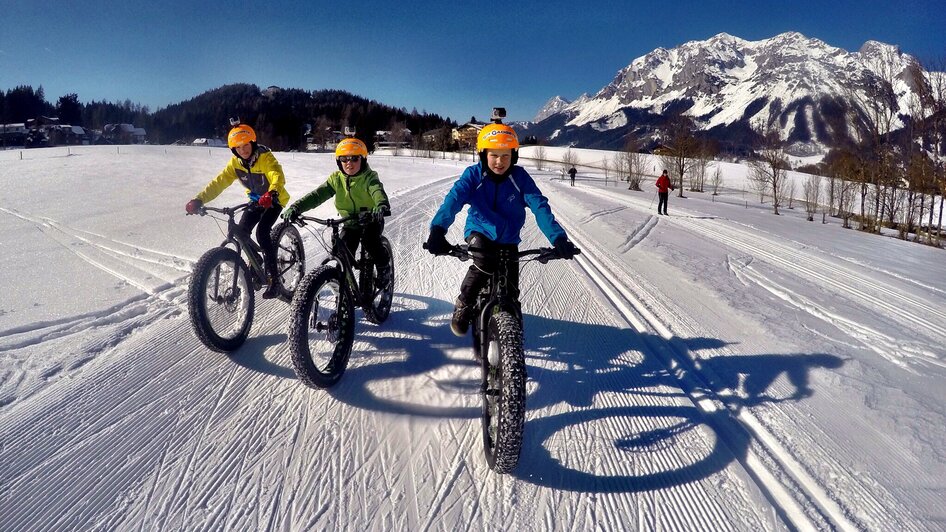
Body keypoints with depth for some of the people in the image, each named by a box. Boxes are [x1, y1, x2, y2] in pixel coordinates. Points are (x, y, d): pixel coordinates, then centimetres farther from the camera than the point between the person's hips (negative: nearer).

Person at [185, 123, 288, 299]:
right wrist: (199, 200, -29)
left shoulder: (265, 157, -26)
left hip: (274, 200, -6)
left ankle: (273, 280, -20)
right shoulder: (235, 162, -9)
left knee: (262, 232, -24)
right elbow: (219, 182, -15)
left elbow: (278, 177, -44)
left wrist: (271, 194, -66)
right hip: (256, 200, 6)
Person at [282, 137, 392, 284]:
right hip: (350, 223, 4)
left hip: (371, 220, -3)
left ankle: (384, 265, -4)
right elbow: (317, 195, -18)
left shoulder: (369, 178, -18)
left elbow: (378, 192, -40)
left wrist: (382, 206, -65)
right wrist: (296, 208, -34)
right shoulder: (336, 179, -7)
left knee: (369, 240, -30)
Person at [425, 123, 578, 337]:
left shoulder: (520, 177, -15)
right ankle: (463, 306, -9)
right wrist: (437, 230, -50)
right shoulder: (473, 175, -16)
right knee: (486, 263, -34)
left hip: (508, 240, 2)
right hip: (479, 233, -2)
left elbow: (540, 206, -24)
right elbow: (453, 200, -31)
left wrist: (558, 238, -39)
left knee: (510, 293, -2)